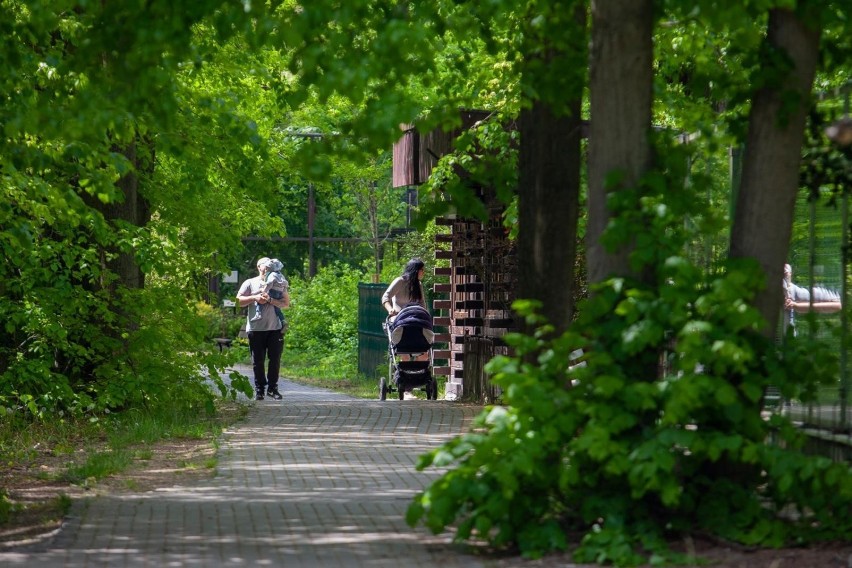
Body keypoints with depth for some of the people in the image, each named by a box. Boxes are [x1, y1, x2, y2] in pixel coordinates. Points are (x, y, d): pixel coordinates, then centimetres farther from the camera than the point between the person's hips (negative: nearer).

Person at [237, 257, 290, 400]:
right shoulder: (250, 283, 9)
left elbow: (286, 303, 2)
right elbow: (239, 301, 3)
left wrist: (270, 300, -11)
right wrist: (254, 298, -10)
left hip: (275, 328, 1)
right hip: (256, 328, -1)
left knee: (275, 359, 1)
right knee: (258, 361, 2)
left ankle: (272, 388, 11)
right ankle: (259, 389, 10)